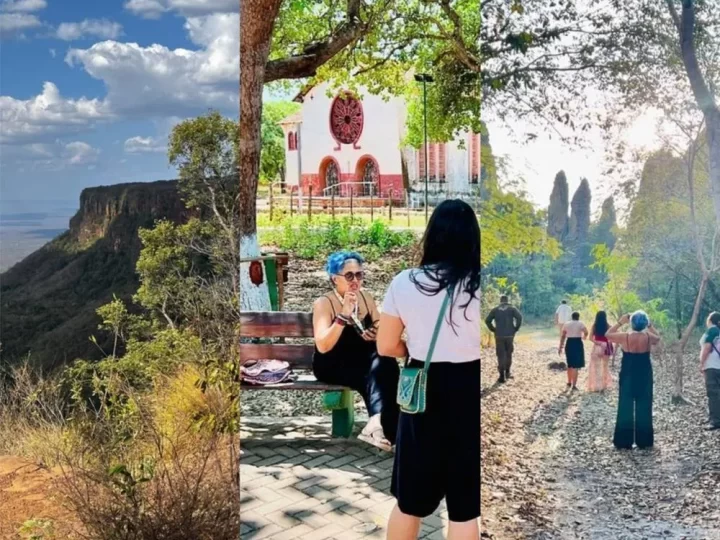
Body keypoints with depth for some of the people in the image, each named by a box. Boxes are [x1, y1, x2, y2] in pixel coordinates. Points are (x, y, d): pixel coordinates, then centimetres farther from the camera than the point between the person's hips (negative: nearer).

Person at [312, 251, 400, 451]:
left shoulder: (366, 298, 3)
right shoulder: (324, 303, -13)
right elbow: (323, 346, -25)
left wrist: (376, 334, -11)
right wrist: (344, 315, -32)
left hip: (363, 361, 5)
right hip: (332, 365, -5)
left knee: (385, 362, -29)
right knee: (375, 373, -31)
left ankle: (378, 423, -34)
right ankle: (385, 428, -30)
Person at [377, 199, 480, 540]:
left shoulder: (404, 282, -5)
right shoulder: (478, 285, -11)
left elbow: (386, 346, 1)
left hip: (424, 390, 3)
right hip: (467, 391, -2)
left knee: (411, 497, 19)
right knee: (465, 503, 12)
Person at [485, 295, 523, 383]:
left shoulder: (495, 309, 7)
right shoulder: (512, 308, 5)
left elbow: (487, 321, -2)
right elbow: (519, 317, -11)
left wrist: (493, 330, 6)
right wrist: (516, 329, -2)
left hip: (499, 335, 0)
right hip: (510, 335, 0)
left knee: (501, 356, 1)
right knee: (509, 354, 18)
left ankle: (502, 376, -4)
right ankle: (507, 372, 23)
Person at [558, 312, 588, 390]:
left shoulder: (566, 324, 7)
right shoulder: (580, 323, -2)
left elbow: (562, 336, 3)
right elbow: (586, 332, -18)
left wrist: (560, 347, 5)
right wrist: (584, 337, 5)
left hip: (569, 344, 4)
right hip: (577, 344, -4)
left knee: (570, 364, 20)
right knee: (576, 365, -3)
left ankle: (569, 382, 31)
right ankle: (574, 385, -8)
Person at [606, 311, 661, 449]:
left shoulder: (624, 337, -15)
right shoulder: (648, 337, -10)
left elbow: (608, 335, 3)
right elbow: (658, 337, 14)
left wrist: (620, 322, 2)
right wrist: (649, 325, 9)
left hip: (627, 376, -1)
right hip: (644, 376, 1)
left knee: (625, 408, 6)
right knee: (644, 408, 10)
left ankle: (624, 441, 9)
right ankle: (644, 441, 16)